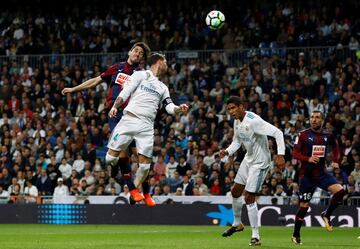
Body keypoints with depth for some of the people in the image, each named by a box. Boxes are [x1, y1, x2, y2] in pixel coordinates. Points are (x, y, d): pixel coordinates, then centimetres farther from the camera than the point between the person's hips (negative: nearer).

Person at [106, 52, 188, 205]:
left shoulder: (163, 87, 24)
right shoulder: (140, 75, 8)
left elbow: (169, 107, 15)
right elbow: (125, 92, -1)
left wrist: (179, 109, -7)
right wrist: (115, 106, -17)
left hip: (147, 126, 4)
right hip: (130, 119, -4)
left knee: (145, 163, -4)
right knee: (111, 156, -12)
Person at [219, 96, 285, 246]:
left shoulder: (253, 121, -27)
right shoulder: (237, 122, 1)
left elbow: (277, 132, -30)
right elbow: (237, 142, 15)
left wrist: (280, 155, -38)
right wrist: (227, 152, -5)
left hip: (259, 163, -9)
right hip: (248, 159, 9)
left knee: (249, 197, -11)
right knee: (235, 191, 18)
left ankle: (255, 236, -1)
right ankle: (237, 224, 41)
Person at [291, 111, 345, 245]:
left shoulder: (328, 135, 4)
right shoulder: (303, 135, -7)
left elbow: (335, 146, 24)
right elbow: (295, 153, -8)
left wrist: (335, 161, 11)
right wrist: (308, 159, -25)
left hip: (321, 173, 3)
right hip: (306, 175, -3)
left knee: (340, 191, -18)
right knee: (304, 206, 0)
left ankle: (327, 215, 6)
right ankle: (296, 235, 16)